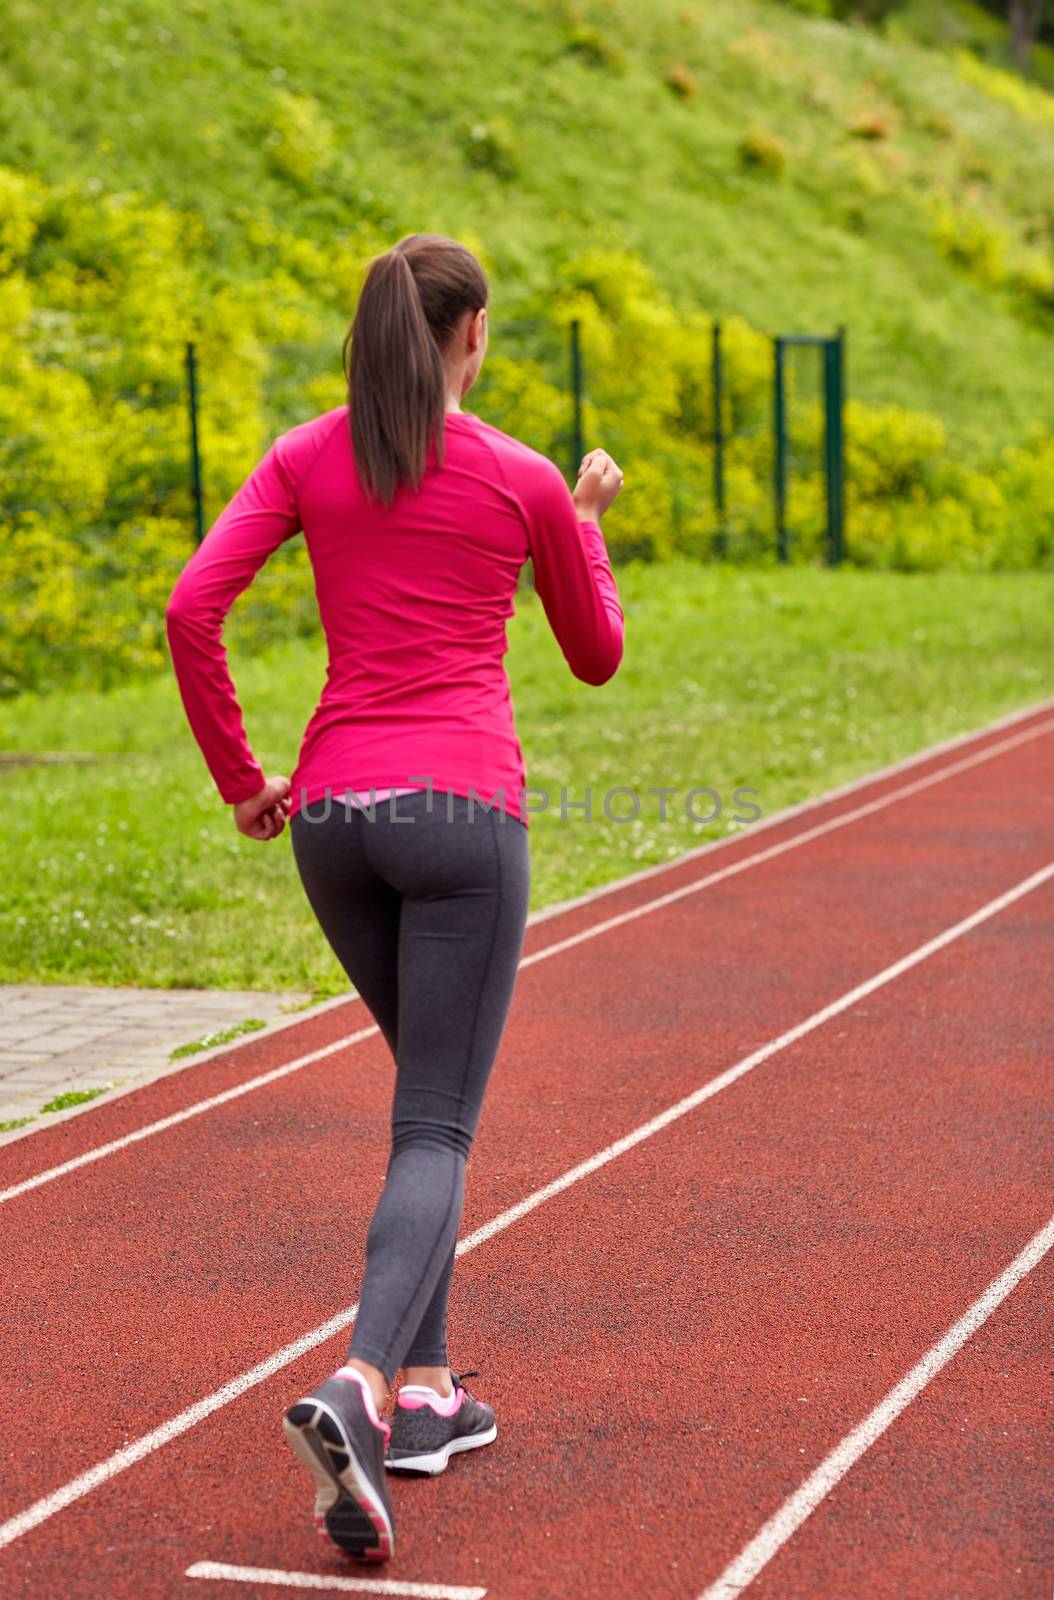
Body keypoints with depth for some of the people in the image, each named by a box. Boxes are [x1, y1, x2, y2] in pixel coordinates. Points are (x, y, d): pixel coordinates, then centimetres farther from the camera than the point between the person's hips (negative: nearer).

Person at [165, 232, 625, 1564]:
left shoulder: (305, 458, 7)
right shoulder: (525, 481, 1)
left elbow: (190, 610, -5)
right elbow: (596, 657, 14)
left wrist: (240, 778, 4)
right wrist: (587, 523, 29)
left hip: (331, 810, 4)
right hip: (462, 808, -4)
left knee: (433, 1087, 22)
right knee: (436, 1129, -4)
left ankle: (426, 1388, 22)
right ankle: (360, 1386, -27)